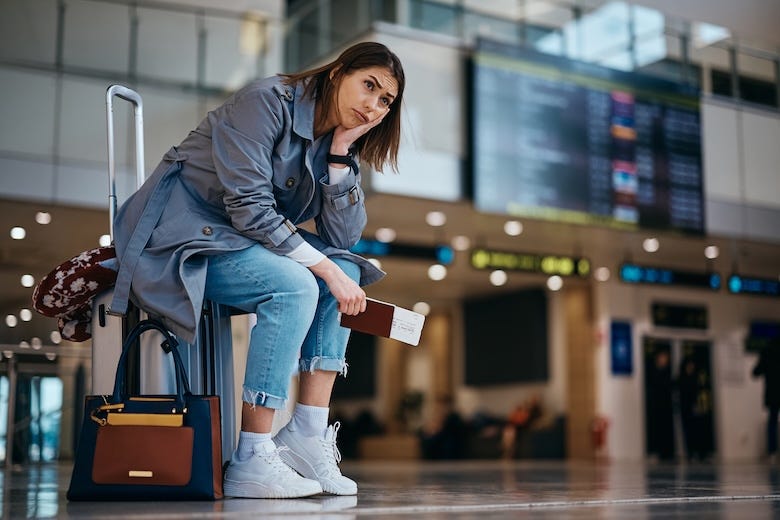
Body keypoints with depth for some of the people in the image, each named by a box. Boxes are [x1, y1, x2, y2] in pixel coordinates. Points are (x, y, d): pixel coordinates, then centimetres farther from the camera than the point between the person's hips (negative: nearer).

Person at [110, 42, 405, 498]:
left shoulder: (336, 142, 7)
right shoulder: (268, 101, -16)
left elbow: (342, 237, -3)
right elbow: (249, 209, -25)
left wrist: (341, 152, -11)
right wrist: (326, 269, -26)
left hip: (241, 237, 8)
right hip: (181, 233, -8)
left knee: (344, 271, -10)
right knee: (293, 286, -29)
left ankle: (308, 431, -13)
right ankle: (251, 461, -26)